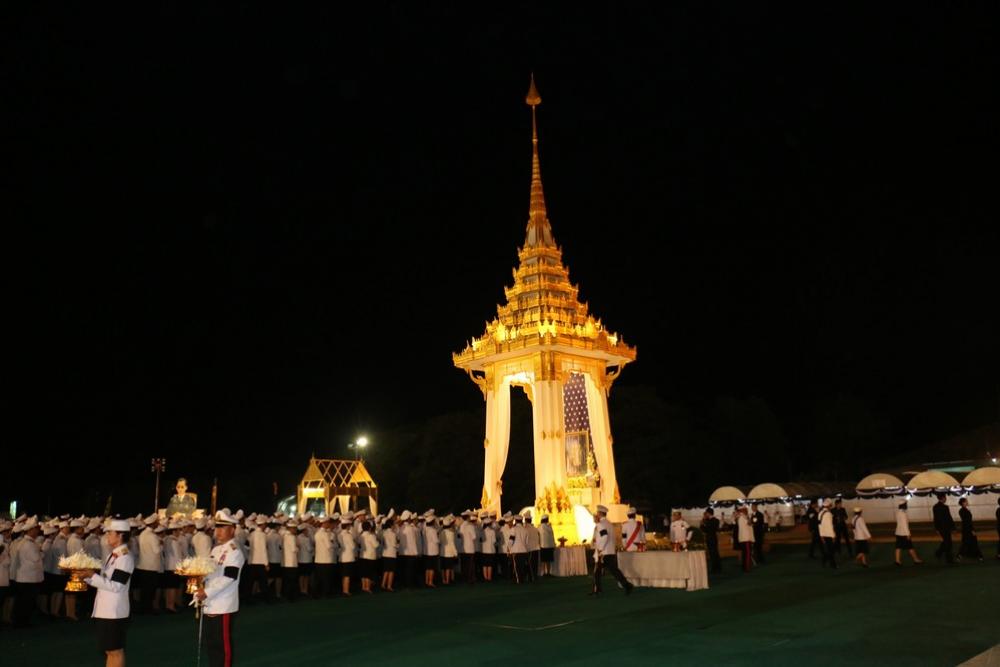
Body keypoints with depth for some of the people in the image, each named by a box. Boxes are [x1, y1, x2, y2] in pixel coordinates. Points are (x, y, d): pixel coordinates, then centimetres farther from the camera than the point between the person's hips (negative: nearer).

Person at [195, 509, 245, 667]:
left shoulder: (234, 551, -14)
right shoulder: (216, 549, 13)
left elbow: (228, 578, -21)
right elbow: (209, 573, 18)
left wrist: (206, 593, -20)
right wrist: (200, 587, -1)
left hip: (224, 606, -9)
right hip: (210, 604, 9)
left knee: (223, 644, 1)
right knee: (210, 643, 16)